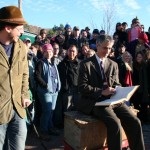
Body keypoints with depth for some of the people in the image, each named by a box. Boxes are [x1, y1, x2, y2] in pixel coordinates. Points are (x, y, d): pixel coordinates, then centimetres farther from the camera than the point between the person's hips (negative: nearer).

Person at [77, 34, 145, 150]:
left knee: (135, 122, -15)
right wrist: (101, 92, -18)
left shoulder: (114, 65, 15)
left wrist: (116, 92, -6)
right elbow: (82, 87, -7)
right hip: (95, 102, -5)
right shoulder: (86, 64, 0)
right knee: (115, 123, -30)